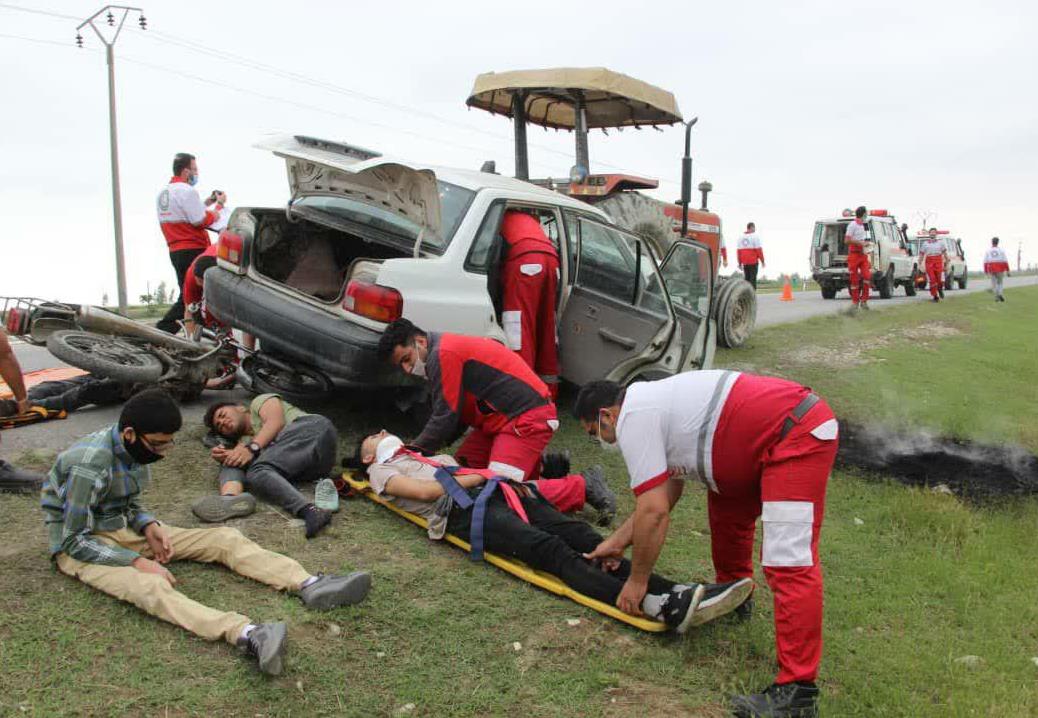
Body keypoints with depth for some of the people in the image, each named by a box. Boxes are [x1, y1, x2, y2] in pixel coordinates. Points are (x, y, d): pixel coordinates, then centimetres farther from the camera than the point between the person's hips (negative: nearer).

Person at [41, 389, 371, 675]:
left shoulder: (134, 449, -2)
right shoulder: (91, 462, -27)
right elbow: (75, 540, -23)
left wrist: (149, 526, -8)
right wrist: (137, 561, -28)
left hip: (121, 528, 8)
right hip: (78, 545, -8)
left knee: (224, 538, -9)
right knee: (149, 586, -39)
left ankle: (310, 585, -27)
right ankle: (248, 635, -62)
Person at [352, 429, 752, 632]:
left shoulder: (434, 458, 41)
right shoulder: (381, 471, 21)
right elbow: (424, 491, 0)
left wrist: (510, 481, 6)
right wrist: (477, 476, 5)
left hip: (494, 492, 7)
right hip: (463, 510, -7)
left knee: (576, 533, -19)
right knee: (550, 549, -30)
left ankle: (672, 592, -35)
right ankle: (662, 606, -49)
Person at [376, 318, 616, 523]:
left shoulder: (442, 354, -13)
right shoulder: (448, 348, 18)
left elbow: (445, 418, -13)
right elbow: (457, 414, 17)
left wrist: (414, 451, 0)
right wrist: (417, 449, 9)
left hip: (528, 417, -11)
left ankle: (584, 486, -8)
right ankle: (539, 466, 17)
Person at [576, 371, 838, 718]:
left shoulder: (632, 418, -9)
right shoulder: (651, 403, 20)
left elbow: (654, 511, -12)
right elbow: (668, 490, 27)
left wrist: (637, 581, 1)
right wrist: (618, 540, 30)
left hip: (799, 433, -11)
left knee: (790, 563, -12)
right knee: (725, 501, 26)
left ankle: (797, 689, -8)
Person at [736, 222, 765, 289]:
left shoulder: (741, 237, 11)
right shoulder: (755, 236, -6)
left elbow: (738, 251, 10)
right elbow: (759, 249, -10)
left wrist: (740, 263, 14)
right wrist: (762, 261, -4)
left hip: (744, 262, 5)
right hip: (753, 261, -5)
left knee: (747, 278, 11)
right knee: (753, 278, -4)